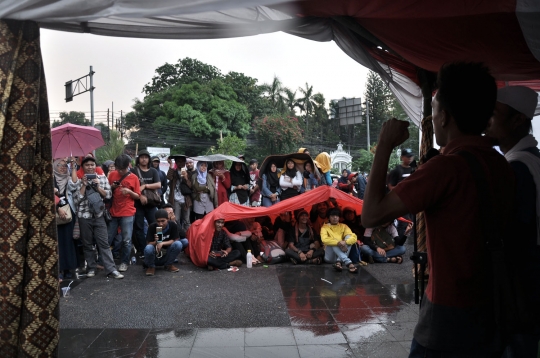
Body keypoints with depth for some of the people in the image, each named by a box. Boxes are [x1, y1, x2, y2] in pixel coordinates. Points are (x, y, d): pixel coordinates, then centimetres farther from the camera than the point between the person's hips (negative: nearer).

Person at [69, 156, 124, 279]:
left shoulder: (102, 178, 6)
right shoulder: (79, 180, 0)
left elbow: (108, 195, 3)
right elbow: (76, 199, -6)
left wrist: (98, 187, -10)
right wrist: (84, 185, -13)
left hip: (99, 215, 1)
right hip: (84, 216, 0)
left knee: (104, 243, -1)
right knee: (87, 244, 8)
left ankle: (111, 269, -1)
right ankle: (91, 268, 20)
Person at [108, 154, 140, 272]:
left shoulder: (133, 178, -1)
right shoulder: (112, 175, 5)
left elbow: (138, 196, 2)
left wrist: (129, 191, -17)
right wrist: (112, 187, -8)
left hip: (127, 213, -2)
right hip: (113, 212, 3)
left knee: (126, 240, 0)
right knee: (108, 238, 8)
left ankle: (124, 262, 13)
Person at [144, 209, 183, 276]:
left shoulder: (173, 225, -14)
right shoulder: (152, 227, -15)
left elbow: (175, 240, -10)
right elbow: (148, 244, -13)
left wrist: (162, 243, -25)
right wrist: (156, 242, -35)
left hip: (167, 254, 1)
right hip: (155, 255, -1)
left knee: (178, 244, -26)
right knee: (148, 248, -34)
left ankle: (168, 265, 0)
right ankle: (151, 267, -1)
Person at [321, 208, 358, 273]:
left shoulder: (343, 226, 7)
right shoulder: (325, 227, -1)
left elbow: (354, 237, -11)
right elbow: (324, 240, -22)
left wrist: (345, 242, -32)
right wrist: (338, 243, -37)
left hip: (342, 252, 2)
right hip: (329, 256, -2)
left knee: (348, 237, -20)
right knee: (333, 243, -31)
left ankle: (339, 262, -38)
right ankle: (348, 263, -47)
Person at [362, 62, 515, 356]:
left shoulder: (446, 168, -24)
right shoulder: (502, 166, 2)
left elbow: (371, 216, -23)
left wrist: (384, 146, -16)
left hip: (451, 315, -8)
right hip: (490, 310, 8)